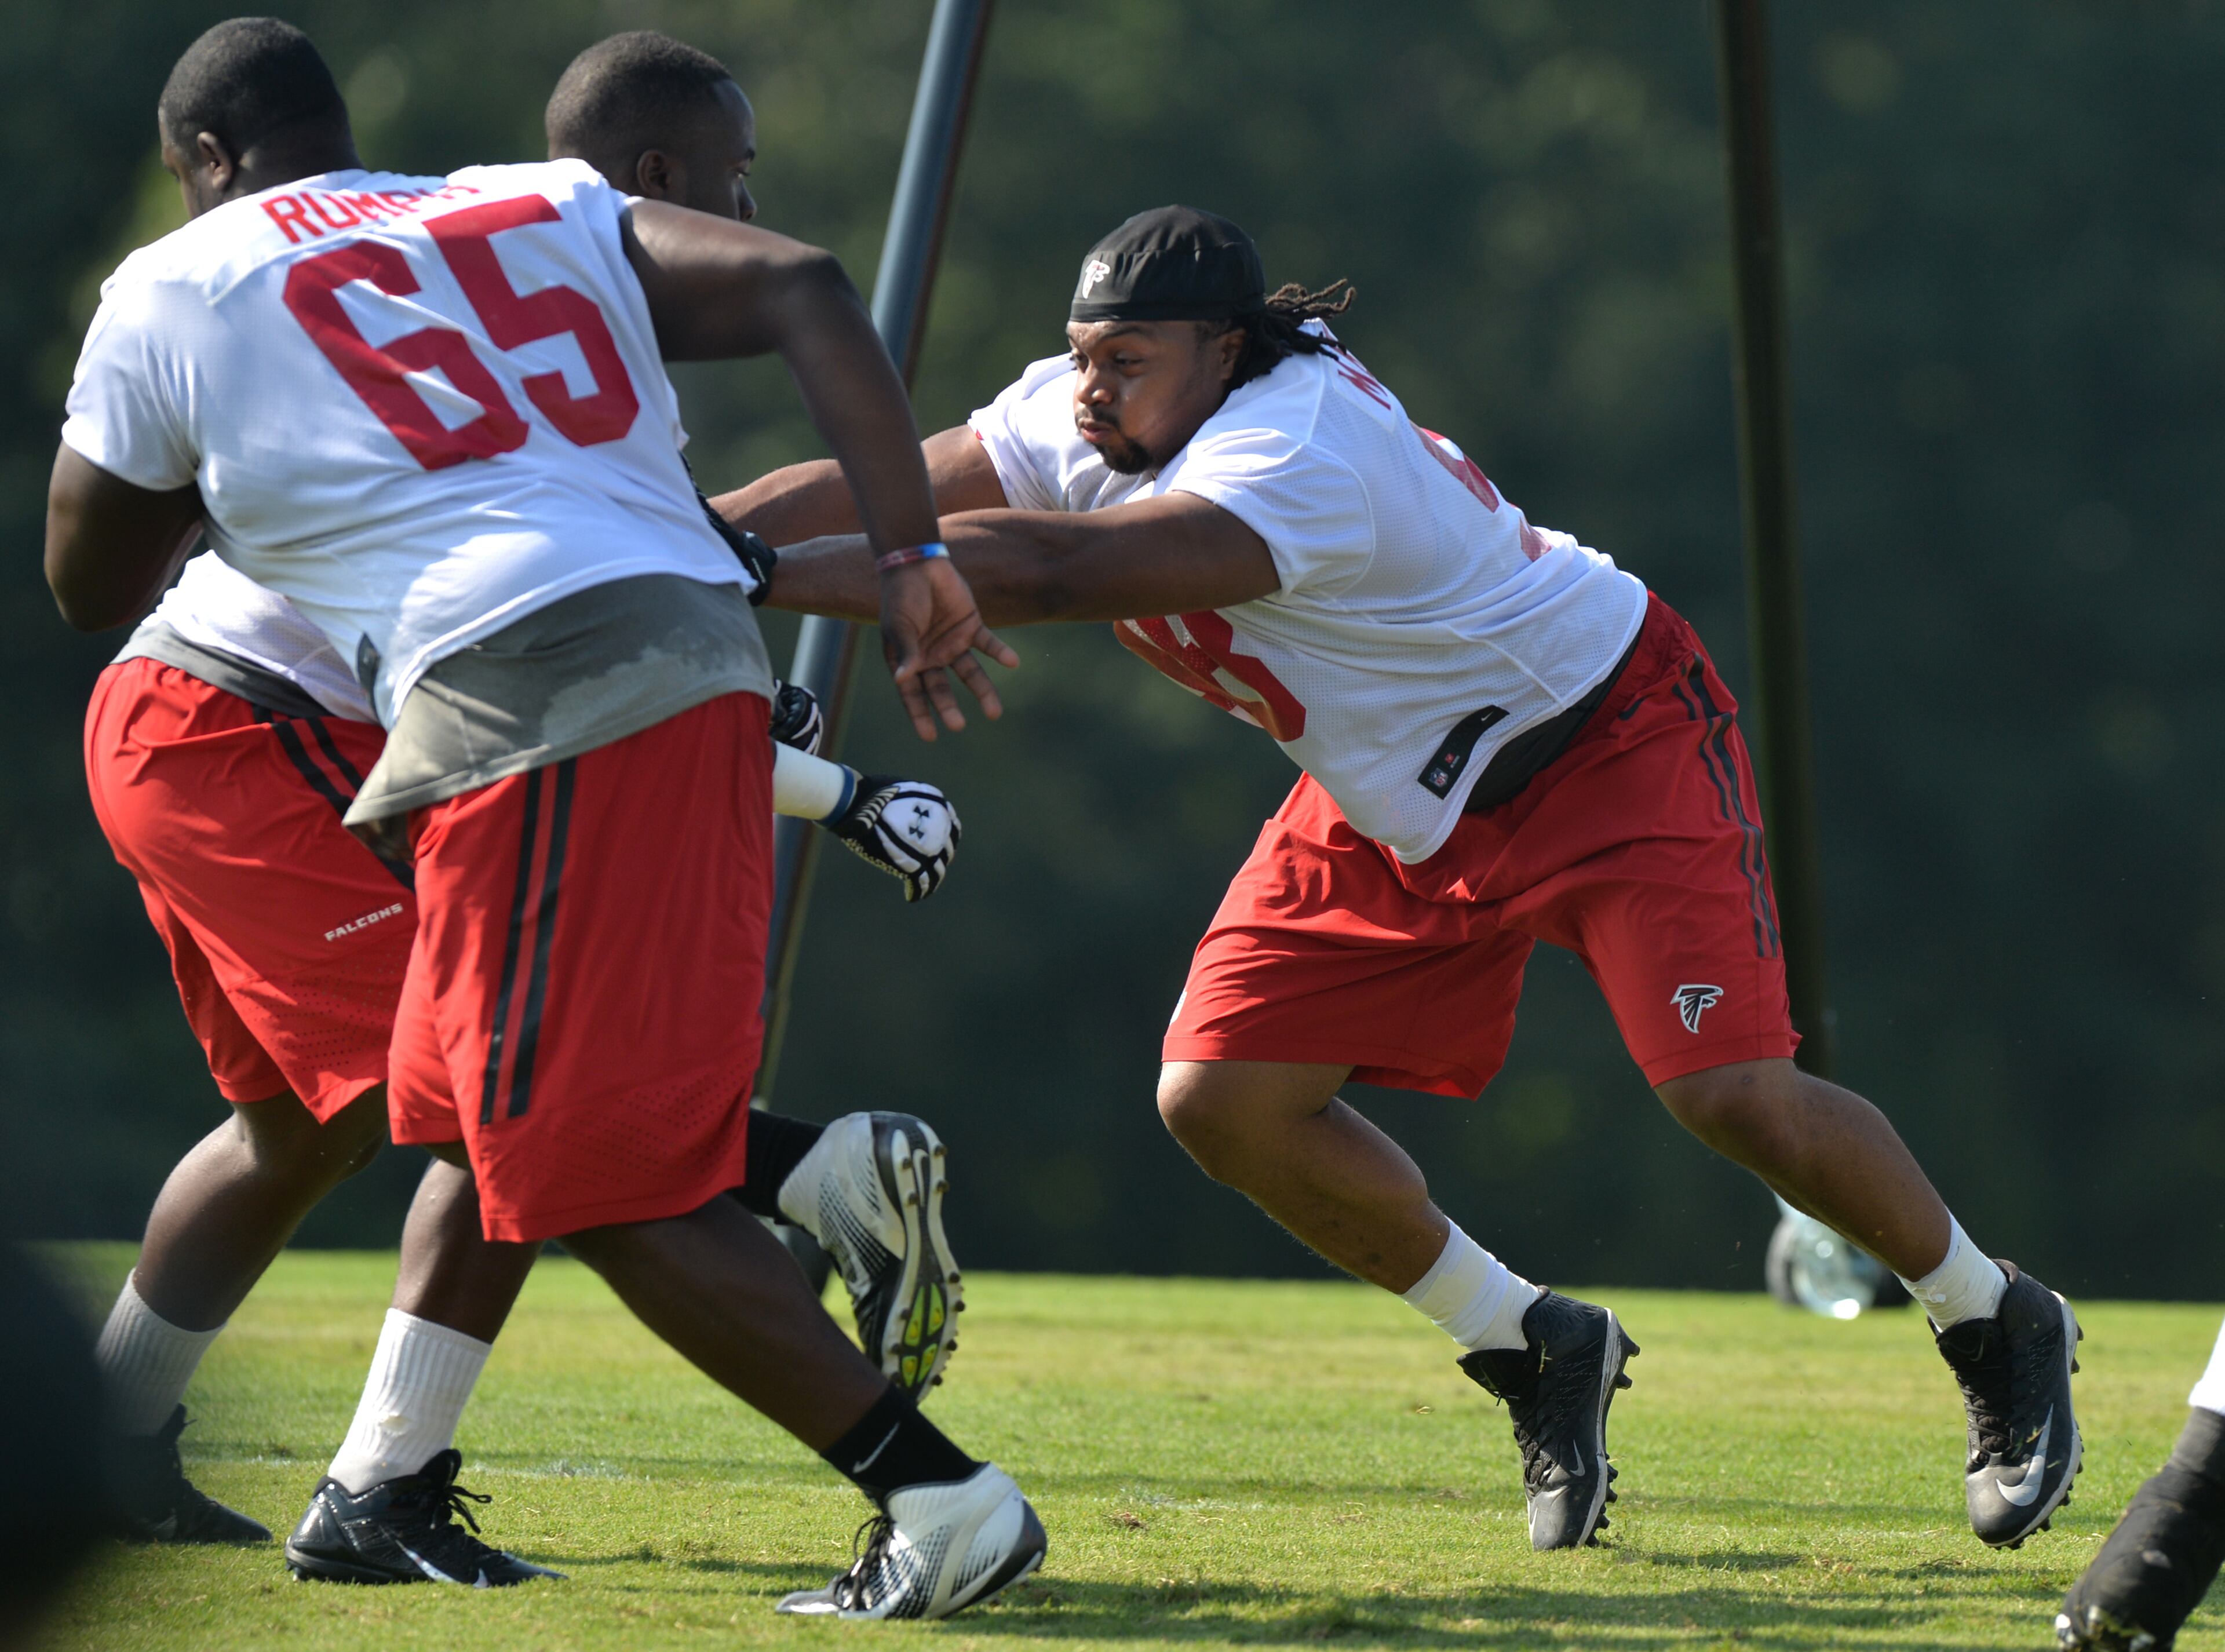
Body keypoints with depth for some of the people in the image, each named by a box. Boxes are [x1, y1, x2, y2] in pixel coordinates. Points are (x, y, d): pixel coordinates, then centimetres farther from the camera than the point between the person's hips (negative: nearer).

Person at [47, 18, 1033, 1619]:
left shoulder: (173, 295, 12)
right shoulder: (542, 211, 22)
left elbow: (93, 584, 23)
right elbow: (802, 288, 8)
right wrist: (915, 560, 4)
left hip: (534, 713, -7)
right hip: (702, 662, 7)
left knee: (611, 1184, -3)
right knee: (468, 1115, 22)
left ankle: (936, 1493, -10)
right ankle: (391, 1487, 28)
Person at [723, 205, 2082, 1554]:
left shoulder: (1304, 452, -37)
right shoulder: (1088, 422, -11)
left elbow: (1046, 572, -46)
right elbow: (869, 487, -16)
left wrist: (753, 577, -47)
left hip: (1609, 746, -8)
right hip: (1397, 807, 8)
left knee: (1736, 1097, -18)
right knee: (1223, 1097, -6)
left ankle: (1999, 1323, 10)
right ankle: (1533, 1353, 13)